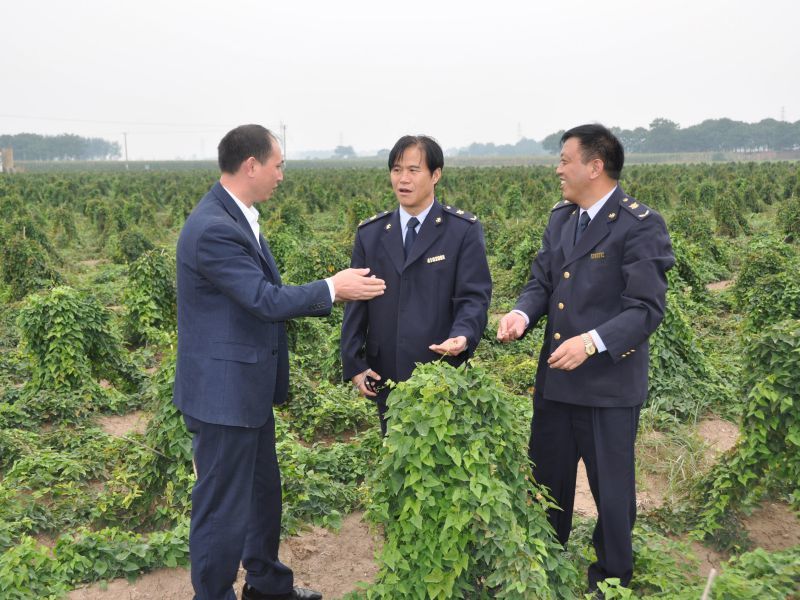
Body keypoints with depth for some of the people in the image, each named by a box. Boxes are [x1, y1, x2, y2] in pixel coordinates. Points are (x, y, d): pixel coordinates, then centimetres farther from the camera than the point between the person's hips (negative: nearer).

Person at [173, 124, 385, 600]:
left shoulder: (239, 218, 7)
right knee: (224, 507, 5)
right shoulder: (213, 229, -24)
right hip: (224, 391, -10)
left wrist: (331, 294, 8)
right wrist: (332, 288, -13)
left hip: (249, 386, 10)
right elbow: (265, 300, -24)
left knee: (264, 491, 24)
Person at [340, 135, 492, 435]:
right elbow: (356, 302, 8)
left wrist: (463, 336, -27)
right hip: (387, 375, 3)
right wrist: (354, 365, 3)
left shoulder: (464, 230, -2)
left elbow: (474, 296, -7)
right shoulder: (370, 232, 8)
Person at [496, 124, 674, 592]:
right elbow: (542, 282, 10)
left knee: (612, 489, 10)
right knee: (546, 481, 21)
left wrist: (592, 342, -31)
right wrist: (522, 313, -12)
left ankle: (613, 578, 32)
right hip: (555, 379, 7)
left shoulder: (640, 225, -15)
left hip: (610, 386, -7)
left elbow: (647, 308, -19)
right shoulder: (561, 218, 9)